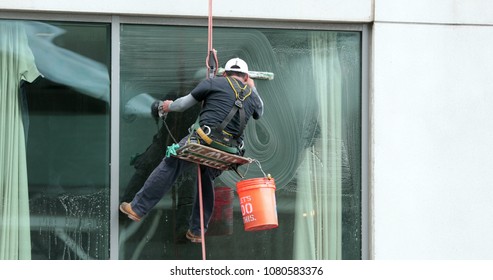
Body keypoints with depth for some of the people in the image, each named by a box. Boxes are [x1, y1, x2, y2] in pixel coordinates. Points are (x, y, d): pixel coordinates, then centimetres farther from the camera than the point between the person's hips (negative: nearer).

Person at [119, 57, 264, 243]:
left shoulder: (214, 83, 7)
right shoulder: (252, 95, 18)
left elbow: (184, 104, 13)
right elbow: (259, 113, 42)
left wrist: (169, 106, 33)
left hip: (204, 139, -5)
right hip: (226, 151, 5)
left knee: (168, 168, 3)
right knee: (207, 183, 22)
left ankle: (137, 208, 5)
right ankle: (197, 231, 24)